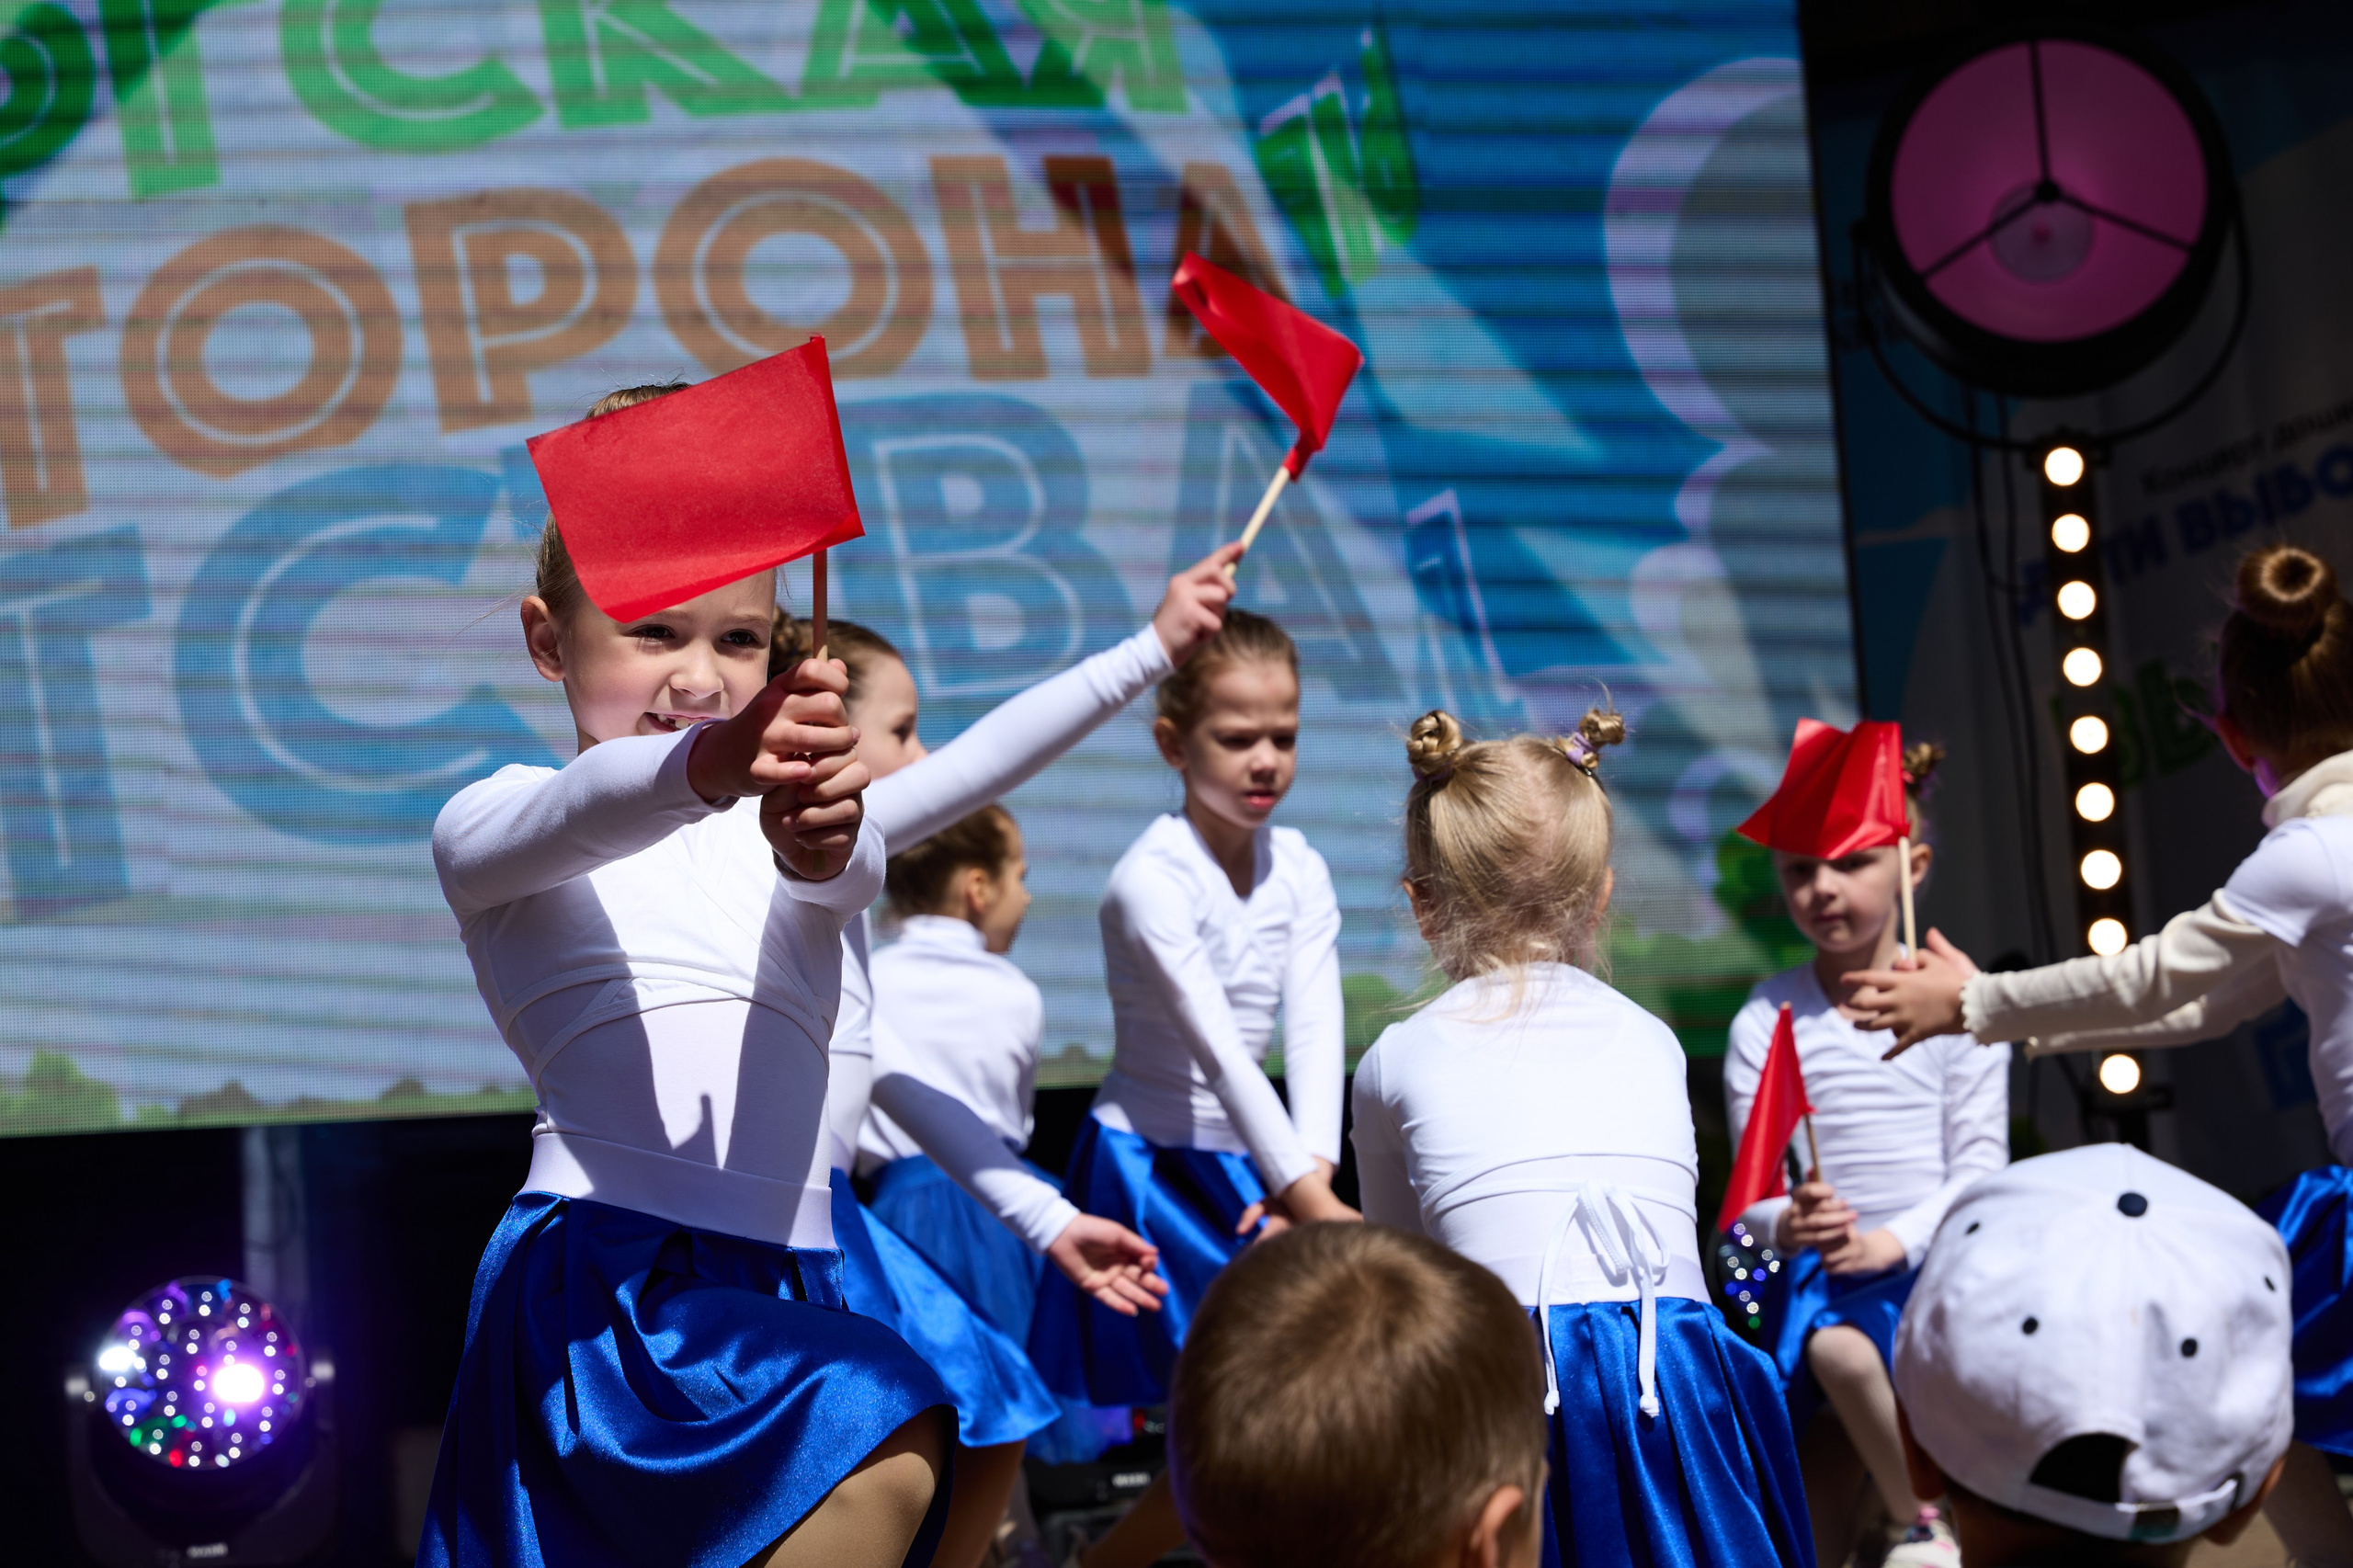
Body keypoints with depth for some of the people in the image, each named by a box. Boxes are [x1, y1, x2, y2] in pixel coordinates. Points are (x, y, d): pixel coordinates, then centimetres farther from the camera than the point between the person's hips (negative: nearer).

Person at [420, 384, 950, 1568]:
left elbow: (850, 876, -10)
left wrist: (818, 835, -36)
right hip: (603, 1265, -6)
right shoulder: (491, 828, 5)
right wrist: (700, 772, -44)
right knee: (887, 1445, -28)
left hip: (775, 1282, 6)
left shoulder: (777, 825, 16)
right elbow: (567, 819, -21)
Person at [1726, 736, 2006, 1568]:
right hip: (1820, 1269, 3)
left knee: (1840, 1345, -33)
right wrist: (1785, 1225, -24)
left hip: (1933, 1253, -3)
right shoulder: (1769, 1018, 3)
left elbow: (1979, 1165, -3)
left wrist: (1896, 1239, -19)